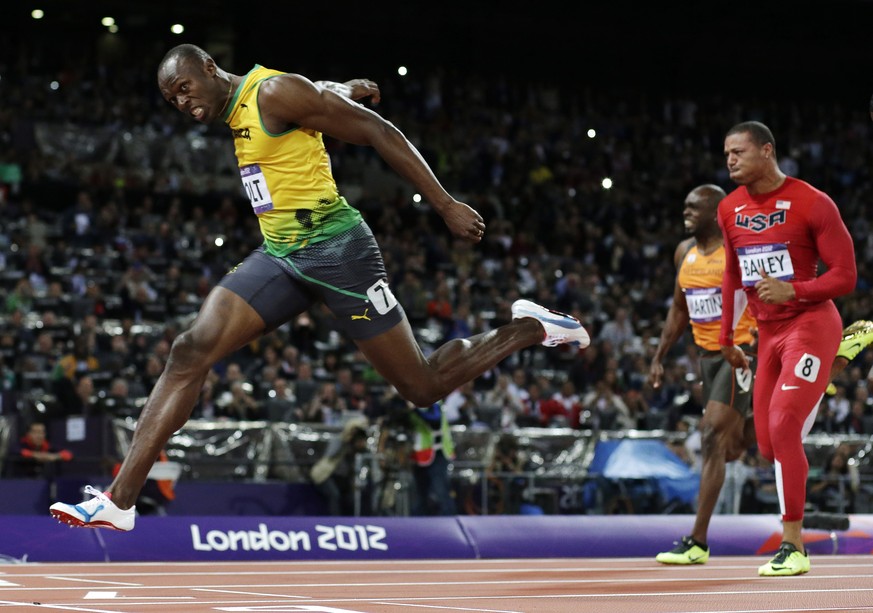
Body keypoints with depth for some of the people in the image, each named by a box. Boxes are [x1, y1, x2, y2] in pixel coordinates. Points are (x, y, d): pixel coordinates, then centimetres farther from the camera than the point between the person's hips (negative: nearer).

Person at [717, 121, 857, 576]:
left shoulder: (812, 204, -11)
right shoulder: (730, 210, 7)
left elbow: (845, 276, -11)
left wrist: (792, 291, -25)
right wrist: (726, 338, 19)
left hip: (810, 323, -7)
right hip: (768, 332, 7)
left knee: (783, 425, -20)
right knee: (768, 444, 5)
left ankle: (793, 546, -16)